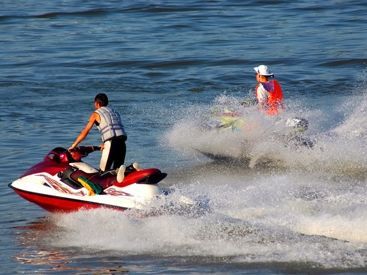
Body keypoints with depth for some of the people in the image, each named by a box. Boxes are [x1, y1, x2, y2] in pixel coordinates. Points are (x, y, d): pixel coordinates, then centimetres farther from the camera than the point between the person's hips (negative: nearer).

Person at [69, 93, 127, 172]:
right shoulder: (115, 112, 26)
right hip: (122, 143, 6)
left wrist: (73, 145, 18)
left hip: (111, 143, -6)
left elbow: (85, 132, 10)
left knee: (103, 171, -3)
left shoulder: (96, 114, 9)